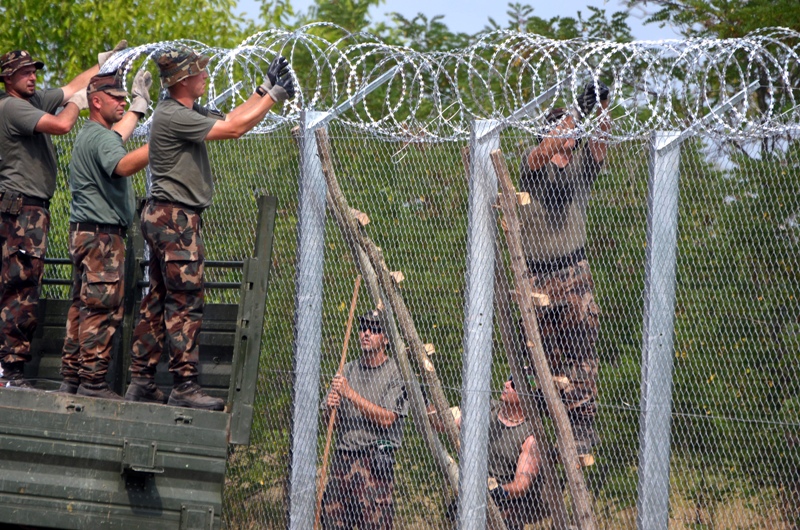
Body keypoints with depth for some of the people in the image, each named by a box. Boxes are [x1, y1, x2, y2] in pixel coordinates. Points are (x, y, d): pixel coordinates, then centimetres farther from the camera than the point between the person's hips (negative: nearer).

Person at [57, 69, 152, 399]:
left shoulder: (90, 134, 20)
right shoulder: (101, 137, -14)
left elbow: (119, 134, 43)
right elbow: (122, 165, -35)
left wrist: (140, 101, 51)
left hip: (85, 233, 11)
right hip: (101, 235, -11)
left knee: (83, 306, 11)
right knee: (104, 308, -12)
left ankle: (71, 379, 13)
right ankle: (92, 382, -15)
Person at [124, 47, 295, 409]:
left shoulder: (189, 112, 15)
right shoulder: (173, 116, -16)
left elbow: (231, 118, 19)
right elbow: (234, 129, -17)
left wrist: (265, 89, 15)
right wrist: (273, 96, -10)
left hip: (166, 217, 11)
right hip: (174, 217, -11)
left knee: (158, 302, 10)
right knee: (185, 302, -11)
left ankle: (141, 382, 11)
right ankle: (184, 386, -12)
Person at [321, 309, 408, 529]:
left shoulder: (396, 373, -2)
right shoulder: (348, 370, 16)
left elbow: (386, 419, -13)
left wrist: (350, 394, -15)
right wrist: (330, 407, -8)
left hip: (375, 457, -6)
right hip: (342, 456, 6)